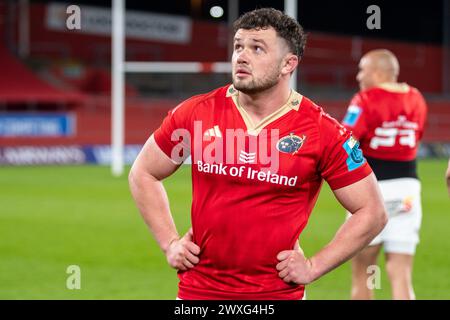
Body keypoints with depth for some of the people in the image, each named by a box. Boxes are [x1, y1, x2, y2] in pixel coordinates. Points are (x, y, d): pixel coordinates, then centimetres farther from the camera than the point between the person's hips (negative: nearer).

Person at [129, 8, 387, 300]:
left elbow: (372, 212, -1)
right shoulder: (196, 113, 0)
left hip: (279, 292, -2)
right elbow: (143, 173, 14)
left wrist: (314, 266, -6)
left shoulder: (323, 132, -7)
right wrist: (170, 243, 6)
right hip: (198, 290, 2)